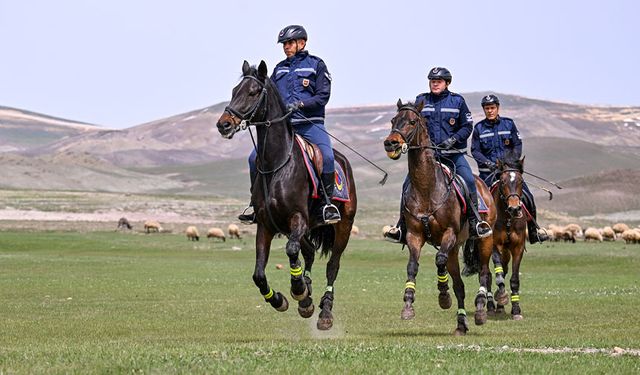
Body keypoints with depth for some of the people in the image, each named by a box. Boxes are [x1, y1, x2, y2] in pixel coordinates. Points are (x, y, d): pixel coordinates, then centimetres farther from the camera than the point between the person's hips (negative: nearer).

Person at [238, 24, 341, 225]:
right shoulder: (280, 69, 19)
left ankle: (328, 202, -17)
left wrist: (299, 104, -18)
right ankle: (255, 202, 3)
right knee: (255, 157, -11)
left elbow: (323, 96, -4)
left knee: (327, 156, -29)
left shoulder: (316, 65, 5)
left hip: (310, 124, -4)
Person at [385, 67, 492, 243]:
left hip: (453, 154, -1)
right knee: (408, 185, -12)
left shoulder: (457, 101, 4)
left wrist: (453, 139, -13)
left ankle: (474, 223, -12)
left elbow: (467, 126, 4)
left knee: (469, 181, -22)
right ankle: (402, 227, -5)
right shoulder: (421, 101, 8)